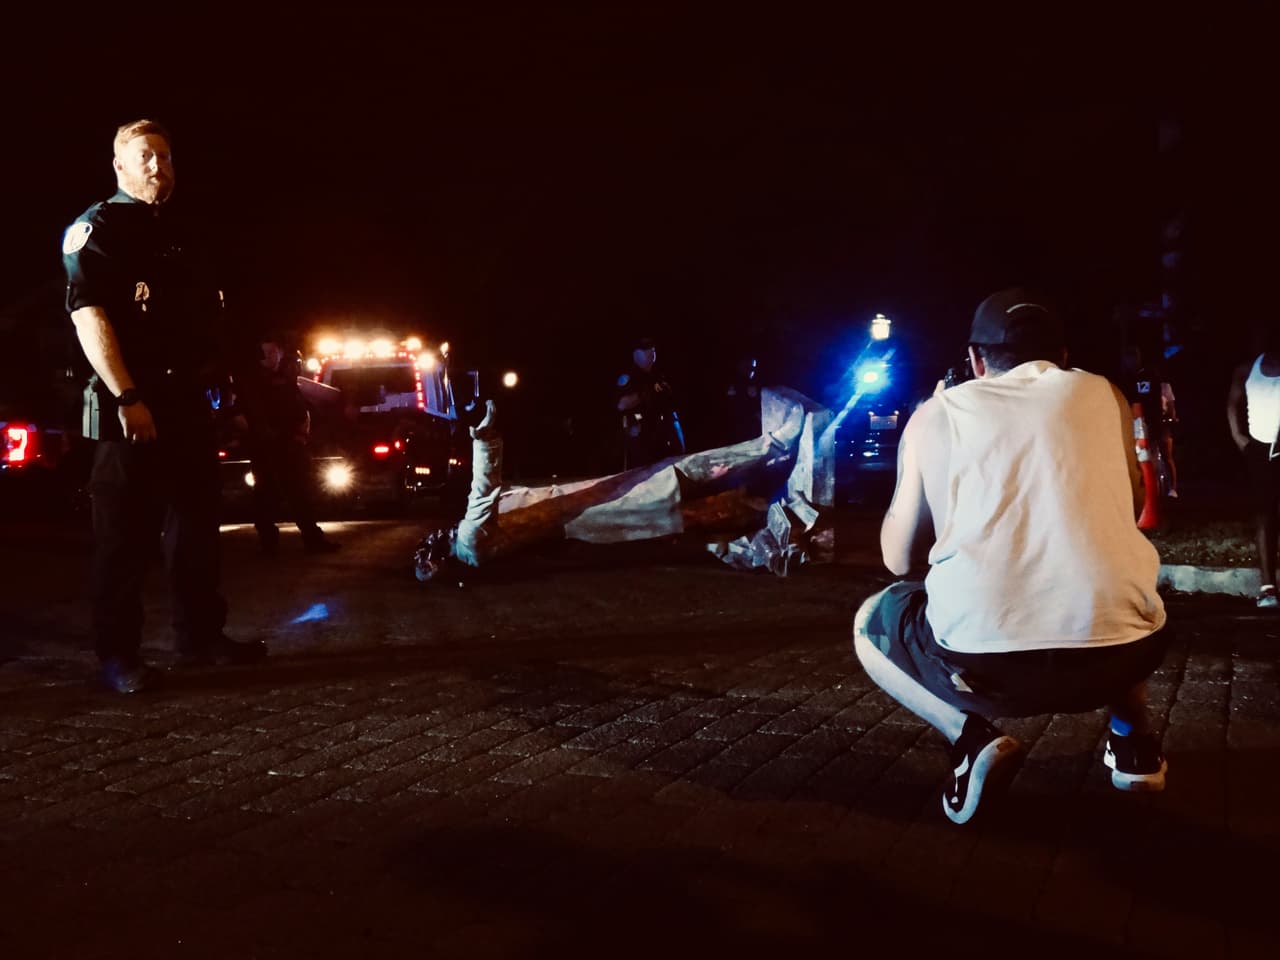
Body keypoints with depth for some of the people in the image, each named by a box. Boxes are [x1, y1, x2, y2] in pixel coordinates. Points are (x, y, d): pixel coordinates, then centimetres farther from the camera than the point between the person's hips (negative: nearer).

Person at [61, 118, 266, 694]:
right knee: (126, 533, -3)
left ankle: (201, 636, 22)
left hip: (188, 401, 8)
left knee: (196, 524, 12)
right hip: (131, 404, -8)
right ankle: (117, 654, 4)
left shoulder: (178, 235, 19)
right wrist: (127, 398, -23)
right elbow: (87, 315, -16)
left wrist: (216, 376, 13)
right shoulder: (97, 228, -4)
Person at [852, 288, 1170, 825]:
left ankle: (972, 738, 6)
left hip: (984, 661, -3)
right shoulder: (1102, 393, 17)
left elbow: (900, 558, 20)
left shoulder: (937, 412, 14)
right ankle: (1132, 738, 21)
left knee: (871, 624, 30)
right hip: (1122, 650, 3)